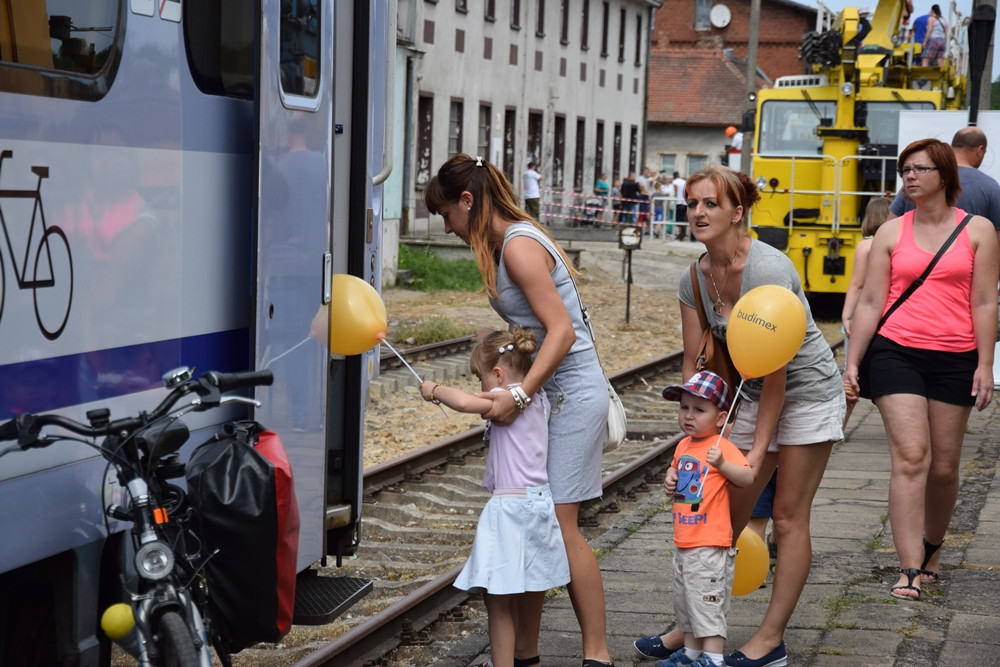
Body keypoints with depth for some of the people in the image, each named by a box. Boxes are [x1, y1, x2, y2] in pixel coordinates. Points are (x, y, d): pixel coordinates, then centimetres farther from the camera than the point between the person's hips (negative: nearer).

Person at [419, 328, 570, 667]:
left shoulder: (507, 398, -14)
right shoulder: (539, 400, 11)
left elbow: (465, 402, -30)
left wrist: (434, 390, -13)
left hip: (510, 508, -9)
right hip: (539, 503, 9)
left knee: (498, 599, -5)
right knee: (529, 593, 24)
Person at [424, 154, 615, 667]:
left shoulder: (519, 246, -17)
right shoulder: (511, 242, 12)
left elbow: (561, 331, -23)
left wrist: (519, 394, -27)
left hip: (572, 396, -9)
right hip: (546, 393, 9)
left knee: (557, 523, -8)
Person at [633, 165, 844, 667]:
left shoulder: (768, 270, -27)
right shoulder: (694, 279, -5)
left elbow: (775, 370, -25)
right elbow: (695, 366, 0)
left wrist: (758, 450, -23)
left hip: (807, 390, -6)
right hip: (753, 394, 7)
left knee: (788, 516, -2)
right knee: (726, 511, 7)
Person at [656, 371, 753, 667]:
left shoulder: (722, 448, -16)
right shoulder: (683, 446, 8)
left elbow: (748, 478, -25)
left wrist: (721, 464, -38)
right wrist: (669, 479, 7)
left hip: (711, 545, -9)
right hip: (683, 543, 9)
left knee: (708, 602, -4)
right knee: (684, 600, 19)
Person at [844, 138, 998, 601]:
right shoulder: (891, 232, 7)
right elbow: (870, 302, 5)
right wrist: (851, 364, 0)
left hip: (955, 360, 1)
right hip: (896, 354, 0)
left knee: (943, 467, 7)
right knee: (910, 457, -12)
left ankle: (931, 549, 32)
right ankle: (909, 571, -13)